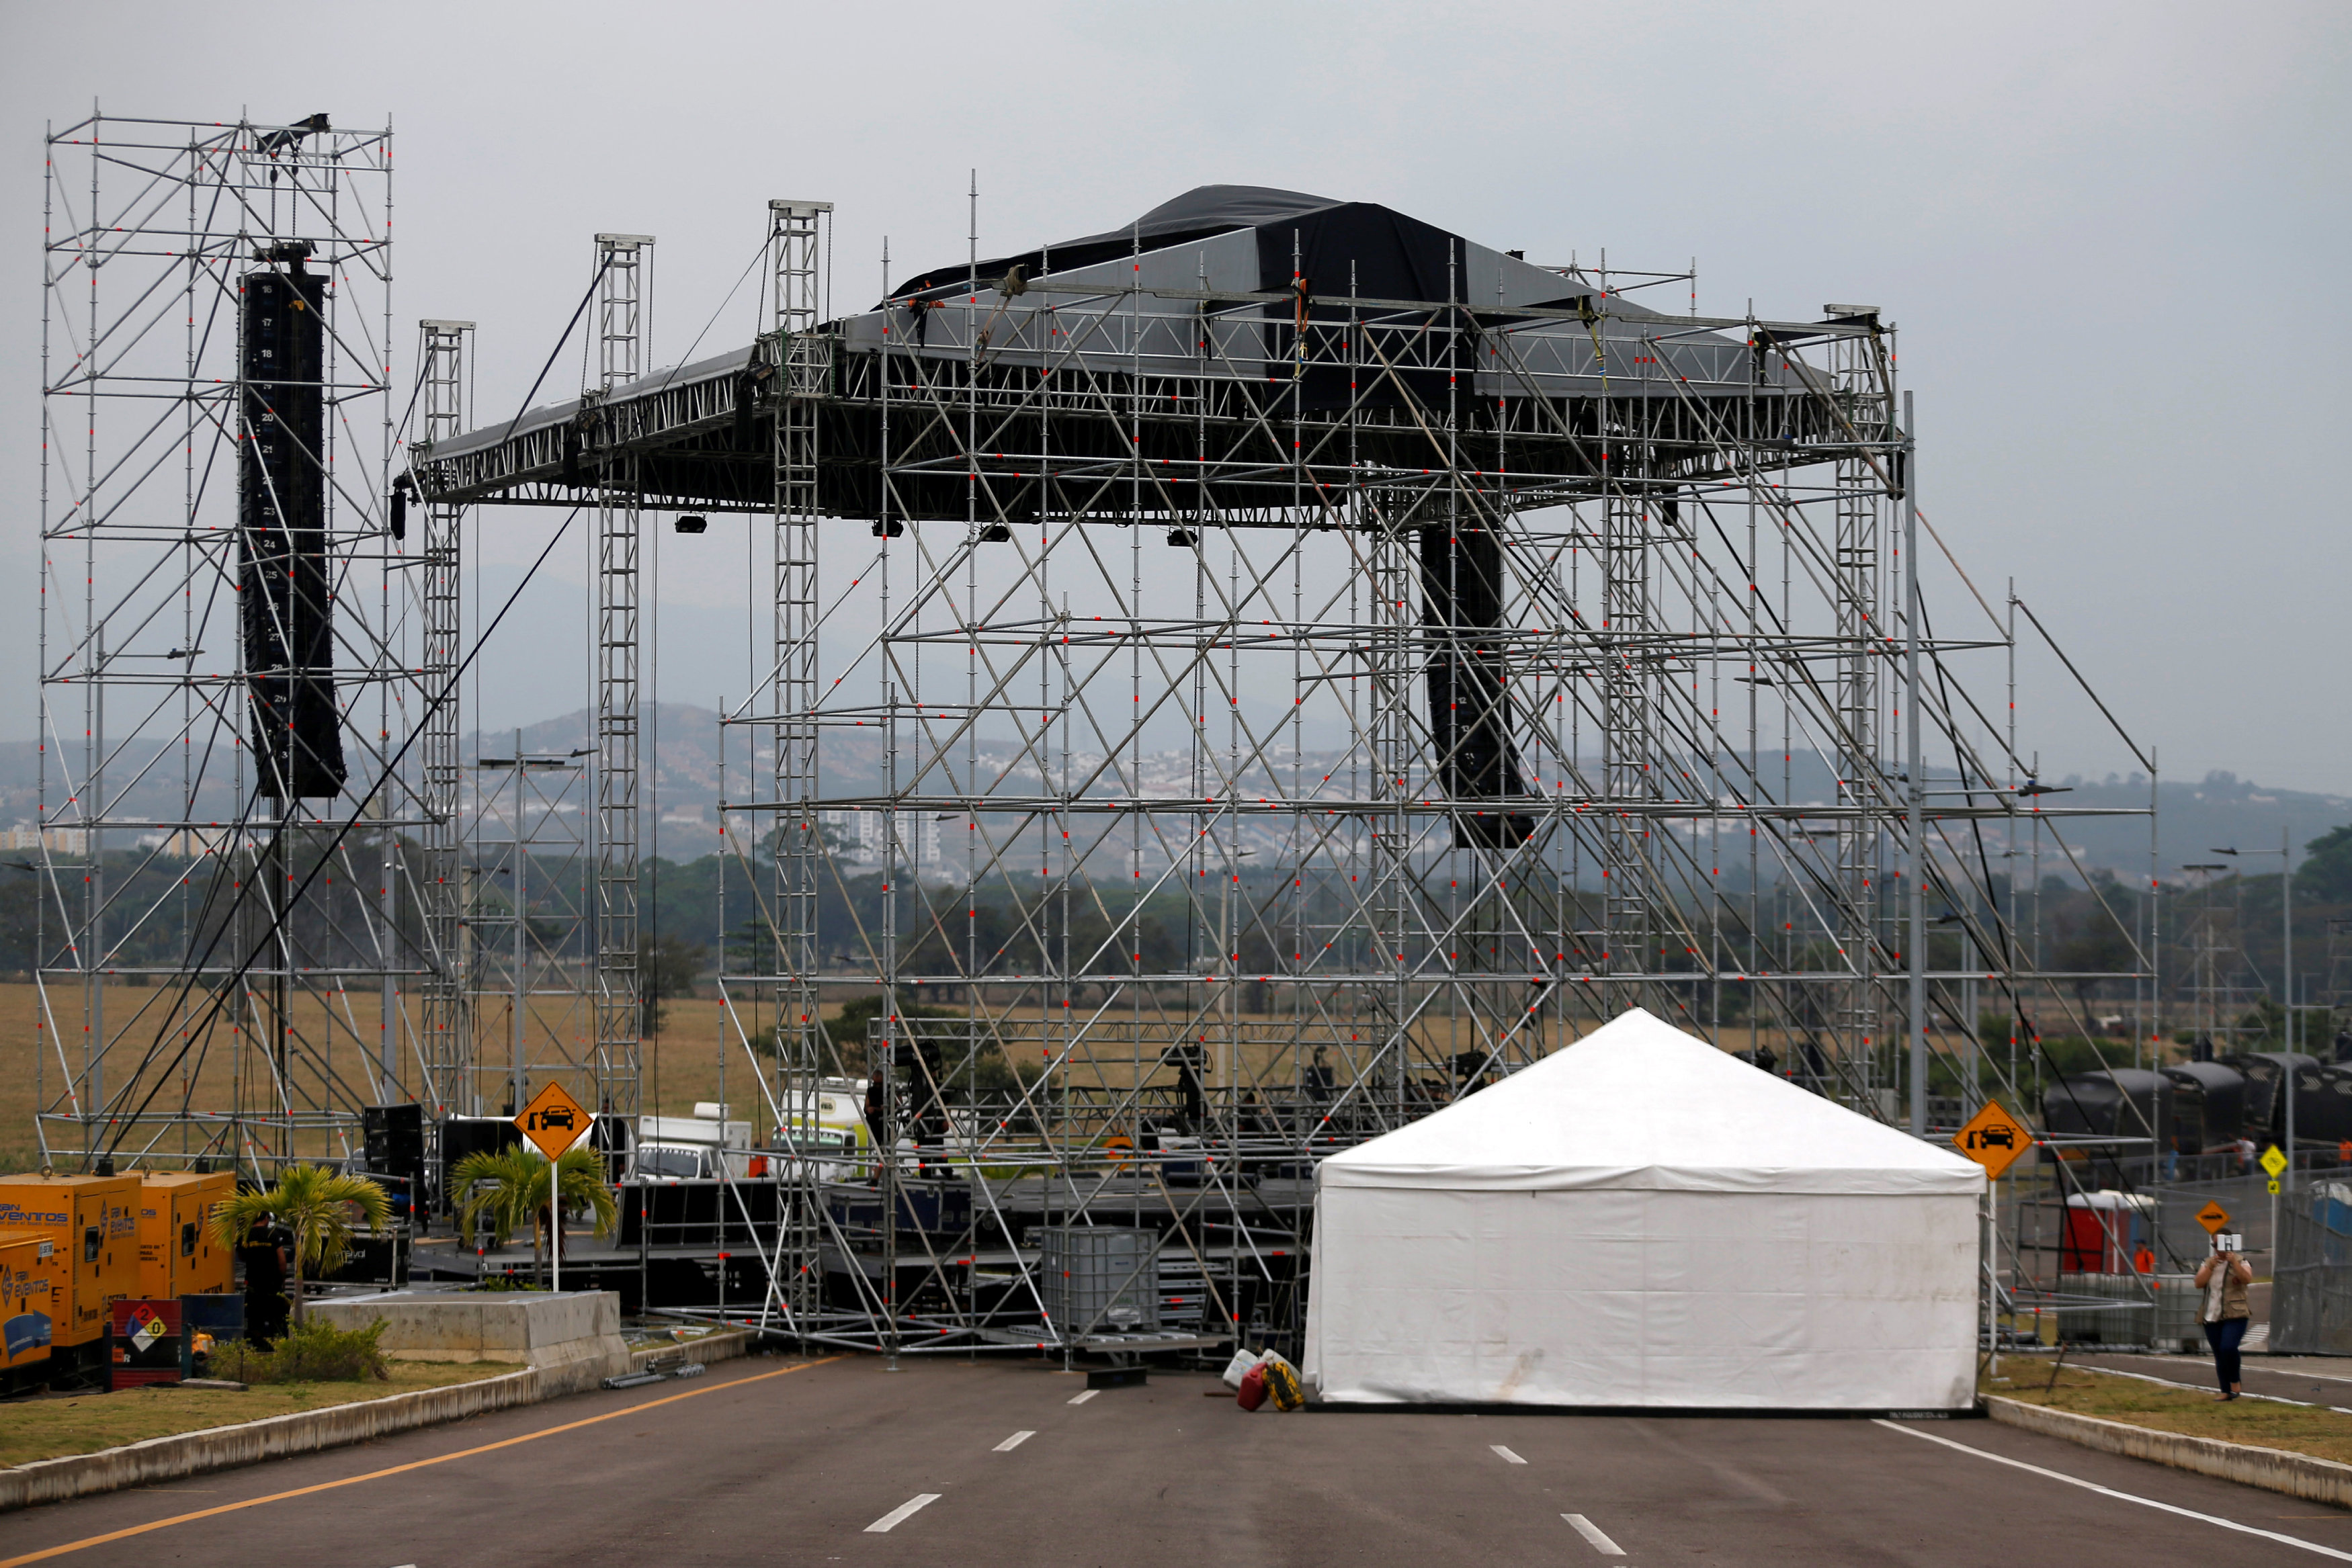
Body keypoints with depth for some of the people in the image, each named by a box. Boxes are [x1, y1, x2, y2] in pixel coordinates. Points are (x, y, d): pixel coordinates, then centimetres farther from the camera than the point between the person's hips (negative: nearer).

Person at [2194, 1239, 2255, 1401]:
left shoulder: (2240, 1262, 3)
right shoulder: (2208, 1263, 14)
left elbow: (2247, 1279, -15)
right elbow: (2199, 1283, 1)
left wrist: (2234, 1263, -25)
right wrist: (2210, 1267, -11)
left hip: (2234, 1316, -5)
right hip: (2212, 1316, 5)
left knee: (2228, 1348, -23)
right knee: (2219, 1356, 4)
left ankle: (2235, 1382, -4)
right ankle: (2226, 1391, 9)